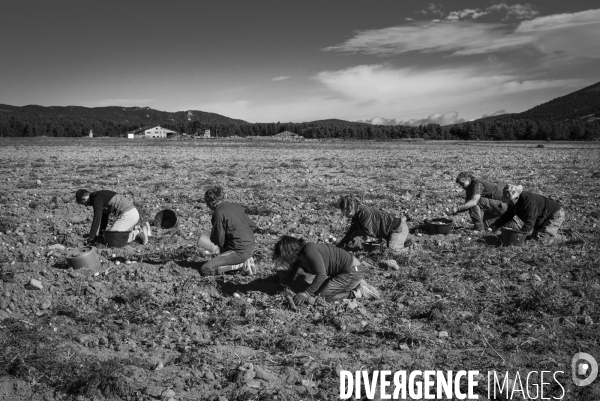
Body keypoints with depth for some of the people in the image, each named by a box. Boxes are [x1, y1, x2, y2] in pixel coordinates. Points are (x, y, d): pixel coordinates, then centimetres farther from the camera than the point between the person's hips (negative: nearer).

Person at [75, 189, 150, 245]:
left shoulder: (97, 199, -11)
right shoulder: (100, 196, 19)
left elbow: (97, 219, -12)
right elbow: (104, 216, 26)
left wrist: (91, 238, -5)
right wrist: (101, 233, 29)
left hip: (127, 214, -10)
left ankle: (137, 233, -11)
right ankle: (138, 229, 16)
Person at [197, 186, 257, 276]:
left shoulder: (219, 213, -15)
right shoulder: (236, 206, 8)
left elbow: (219, 241, -12)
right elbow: (253, 226, 12)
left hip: (239, 251, -8)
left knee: (205, 270, -8)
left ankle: (241, 265, -8)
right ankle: (245, 260, 11)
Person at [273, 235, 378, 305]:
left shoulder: (309, 251, -26)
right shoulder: (298, 256, 3)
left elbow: (321, 275, -30)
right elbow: (290, 274, 17)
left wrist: (306, 294, -26)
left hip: (353, 271, -10)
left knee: (320, 294, -12)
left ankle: (357, 292, -5)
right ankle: (356, 285, 15)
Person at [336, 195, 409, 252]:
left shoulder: (364, 213, -29)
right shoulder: (355, 216, 2)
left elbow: (368, 231, -32)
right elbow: (350, 233, 9)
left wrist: (356, 233, -15)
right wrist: (339, 245, 2)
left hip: (398, 228, -10)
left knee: (392, 250, -26)